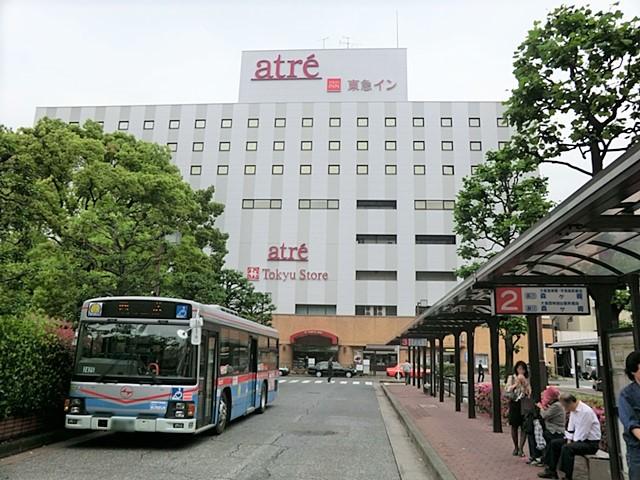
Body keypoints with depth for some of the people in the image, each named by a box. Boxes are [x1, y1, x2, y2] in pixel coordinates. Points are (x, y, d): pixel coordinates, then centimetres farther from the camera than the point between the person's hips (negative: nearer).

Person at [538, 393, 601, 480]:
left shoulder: (586, 412, -25)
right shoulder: (573, 409, 3)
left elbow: (582, 433, -24)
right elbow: (571, 428, 8)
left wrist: (569, 445, -19)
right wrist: (568, 441, -4)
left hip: (591, 442, -10)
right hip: (577, 438, 10)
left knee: (567, 448, -32)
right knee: (554, 443, 8)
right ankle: (551, 471, 13)